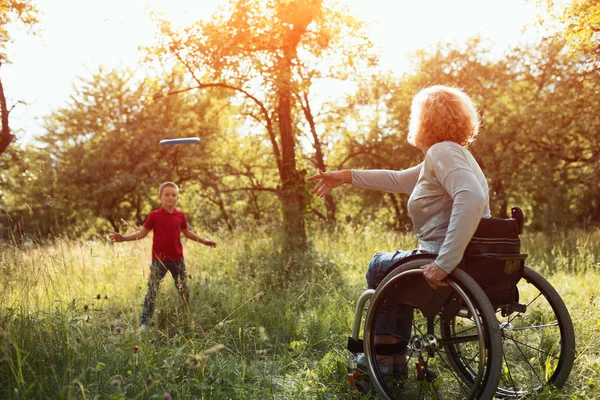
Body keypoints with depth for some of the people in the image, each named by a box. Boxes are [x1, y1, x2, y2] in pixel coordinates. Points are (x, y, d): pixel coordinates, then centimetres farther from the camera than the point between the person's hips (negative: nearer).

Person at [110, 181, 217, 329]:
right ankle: (144, 323, 6)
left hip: (177, 259, 3)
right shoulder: (154, 215, -5)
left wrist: (203, 241, 24)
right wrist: (124, 238, -14)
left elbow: (187, 232, 19)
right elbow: (142, 233, -2)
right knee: (152, 291, -1)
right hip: (159, 260, -3)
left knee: (184, 291, 13)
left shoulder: (180, 216, 4)